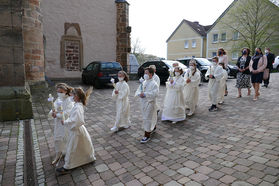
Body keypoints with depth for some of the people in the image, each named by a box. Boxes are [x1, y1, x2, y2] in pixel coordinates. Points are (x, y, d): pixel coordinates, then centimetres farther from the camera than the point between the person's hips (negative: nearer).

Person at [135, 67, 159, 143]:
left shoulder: (154, 84, -13)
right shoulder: (143, 83, 9)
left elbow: (155, 94, -25)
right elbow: (137, 91, 8)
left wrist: (145, 94, -29)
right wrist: (139, 94, -16)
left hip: (150, 103, -7)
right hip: (143, 103, 7)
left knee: (147, 118, -5)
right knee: (151, 117, 22)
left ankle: (147, 135, 4)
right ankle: (153, 128, 45)